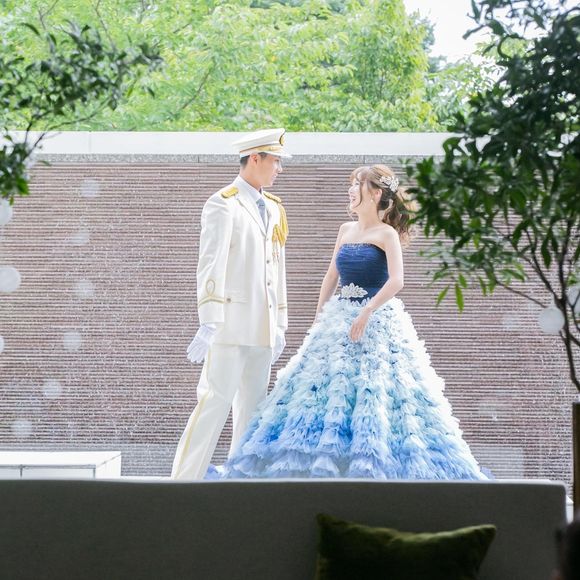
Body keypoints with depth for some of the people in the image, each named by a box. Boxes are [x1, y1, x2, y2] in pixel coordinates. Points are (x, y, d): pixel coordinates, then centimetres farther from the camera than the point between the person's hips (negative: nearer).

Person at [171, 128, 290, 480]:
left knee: (252, 409, 9)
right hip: (232, 324, -7)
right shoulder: (223, 205, -7)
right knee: (215, 402, -9)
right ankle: (185, 480, -4)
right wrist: (209, 322, -25)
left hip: (263, 328, 7)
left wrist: (280, 325, 18)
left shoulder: (275, 208, 17)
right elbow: (211, 264, -16)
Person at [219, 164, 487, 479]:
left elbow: (396, 281, -18)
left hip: (377, 321, -6)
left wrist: (366, 313, -26)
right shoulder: (346, 230, 12)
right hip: (339, 319, 6)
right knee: (329, 385, 4)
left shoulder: (386, 234, -6)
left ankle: (373, 465, -2)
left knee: (374, 389, -9)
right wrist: (319, 318, 12)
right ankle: (325, 463, 10)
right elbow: (331, 276, 17)